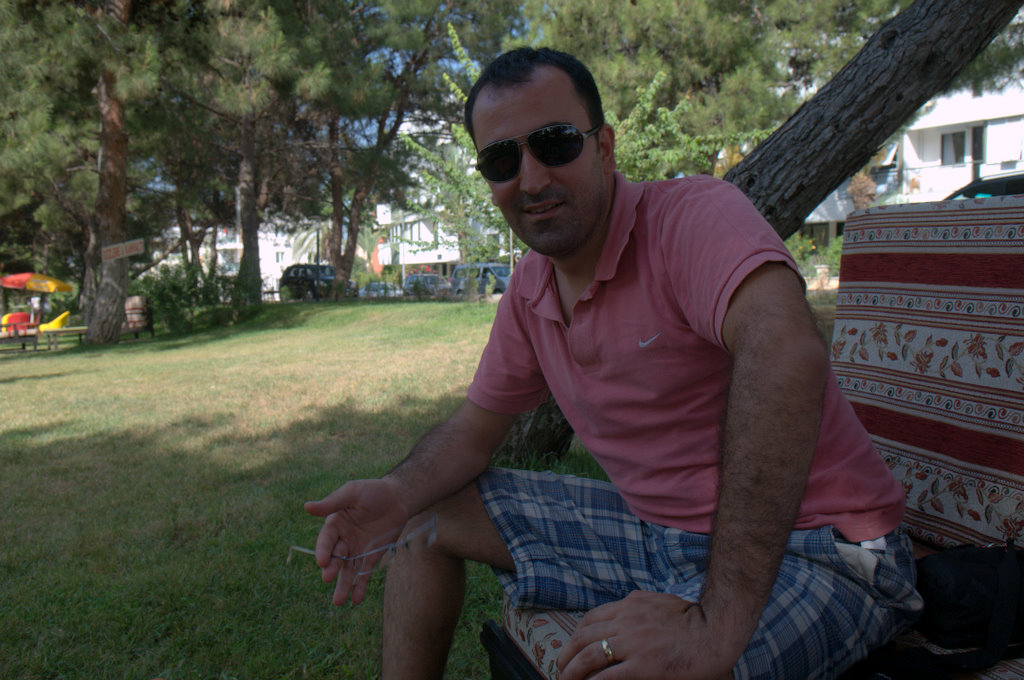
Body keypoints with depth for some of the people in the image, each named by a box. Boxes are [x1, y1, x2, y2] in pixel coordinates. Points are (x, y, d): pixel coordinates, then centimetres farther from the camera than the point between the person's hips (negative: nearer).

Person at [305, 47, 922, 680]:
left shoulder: (695, 213, -20)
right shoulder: (528, 290, 4)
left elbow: (787, 352, -39)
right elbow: (474, 427, 12)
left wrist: (717, 624, -43)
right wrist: (398, 493, -10)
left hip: (806, 548, -6)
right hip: (658, 528, 7)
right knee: (429, 515, 7)